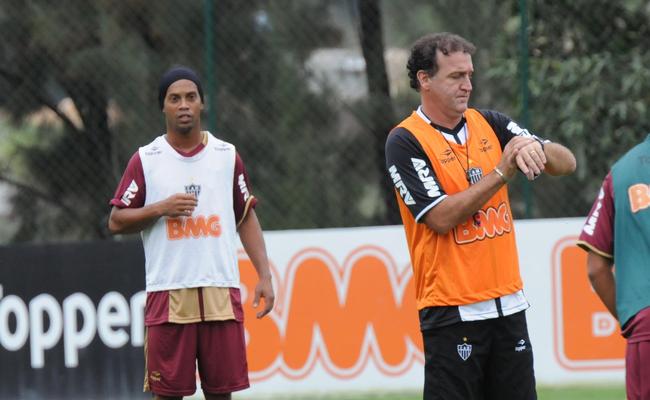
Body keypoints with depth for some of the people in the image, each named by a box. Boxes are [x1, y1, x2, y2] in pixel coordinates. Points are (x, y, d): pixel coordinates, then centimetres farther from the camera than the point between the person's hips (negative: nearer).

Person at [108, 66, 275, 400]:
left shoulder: (227, 156, 10)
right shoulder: (146, 160, 3)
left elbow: (247, 218, 14)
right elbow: (116, 222, 4)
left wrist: (264, 275, 5)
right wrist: (161, 208, -12)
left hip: (221, 293, 2)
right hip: (168, 294, -2)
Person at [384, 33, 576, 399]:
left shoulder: (490, 124, 10)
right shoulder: (406, 142, -7)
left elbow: (567, 163, 4)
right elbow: (441, 218, -17)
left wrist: (535, 148, -18)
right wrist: (502, 172, -18)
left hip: (508, 303, 6)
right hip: (452, 311, -6)